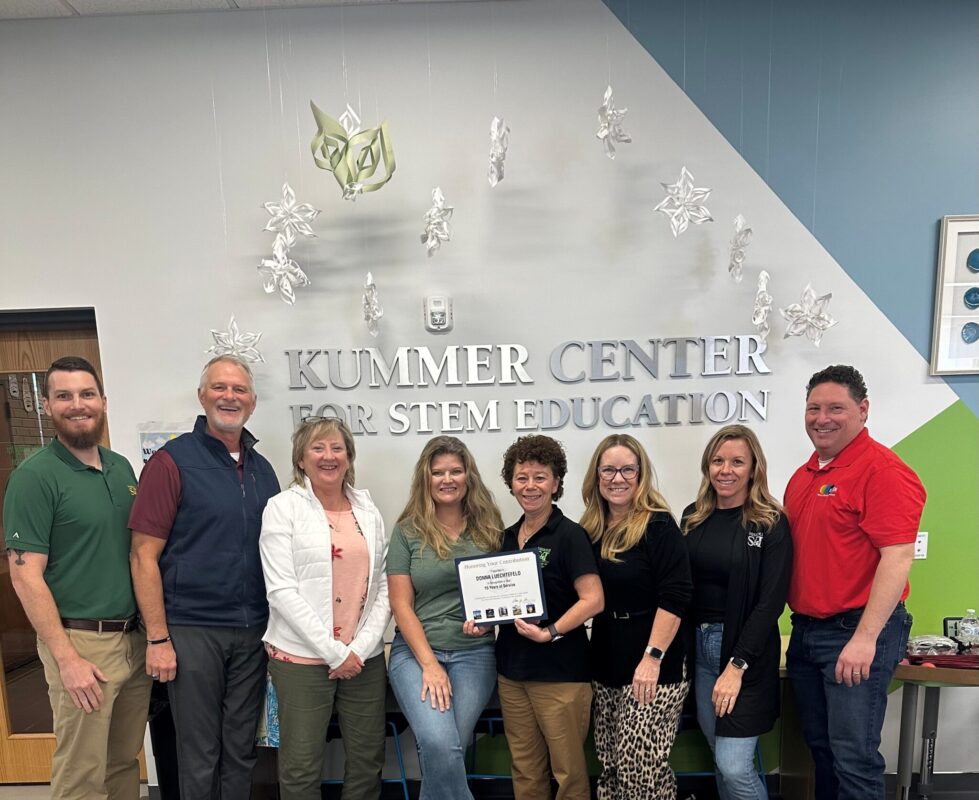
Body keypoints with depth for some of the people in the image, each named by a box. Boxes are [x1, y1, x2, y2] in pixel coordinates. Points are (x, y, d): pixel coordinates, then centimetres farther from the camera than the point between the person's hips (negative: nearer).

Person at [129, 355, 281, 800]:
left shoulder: (262, 469, 7)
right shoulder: (171, 462, -8)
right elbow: (144, 555, -9)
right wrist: (157, 639, -11)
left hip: (253, 631, 4)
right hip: (193, 631, -4)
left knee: (241, 750, 16)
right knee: (199, 756, 10)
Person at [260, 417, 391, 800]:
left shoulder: (369, 509, 7)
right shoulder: (283, 508, -4)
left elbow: (383, 588, 5)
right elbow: (282, 591, -11)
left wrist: (359, 649, -6)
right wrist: (334, 652, -13)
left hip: (365, 657, 4)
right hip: (302, 657, -3)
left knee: (368, 761, 12)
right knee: (301, 768, 5)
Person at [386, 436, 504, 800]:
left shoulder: (488, 528, 3)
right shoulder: (408, 530, -1)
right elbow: (401, 604, -2)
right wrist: (429, 663, -8)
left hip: (474, 653, 1)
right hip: (416, 651, -1)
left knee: (447, 749, -3)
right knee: (439, 744, -18)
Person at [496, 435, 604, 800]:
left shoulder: (569, 534, -12)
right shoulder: (508, 536, 8)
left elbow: (593, 600, -17)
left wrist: (550, 632, -24)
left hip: (559, 671, -6)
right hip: (511, 668, 6)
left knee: (568, 768, 7)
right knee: (524, 767, 17)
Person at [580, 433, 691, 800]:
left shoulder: (658, 525, -12)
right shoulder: (590, 529, 6)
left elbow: (675, 598, -17)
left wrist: (652, 659, -22)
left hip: (650, 666, -6)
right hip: (605, 662, 6)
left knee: (643, 768, 1)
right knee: (610, 765, 15)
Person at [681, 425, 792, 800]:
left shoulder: (770, 524, -9)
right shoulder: (693, 517, 5)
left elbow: (770, 602, -13)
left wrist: (737, 665, -17)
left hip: (746, 649, -5)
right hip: (698, 645, 5)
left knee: (734, 766, -3)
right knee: (720, 758, 14)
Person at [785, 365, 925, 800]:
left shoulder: (882, 470, -14)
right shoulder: (803, 475, 11)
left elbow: (897, 557, -20)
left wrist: (865, 637, -22)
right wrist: (799, 624, 13)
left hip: (856, 633, -8)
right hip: (805, 631, 8)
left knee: (853, 757, 2)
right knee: (820, 746, 19)